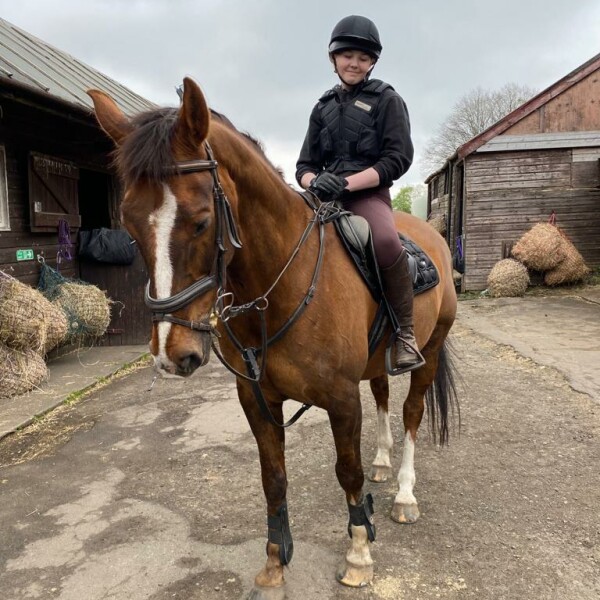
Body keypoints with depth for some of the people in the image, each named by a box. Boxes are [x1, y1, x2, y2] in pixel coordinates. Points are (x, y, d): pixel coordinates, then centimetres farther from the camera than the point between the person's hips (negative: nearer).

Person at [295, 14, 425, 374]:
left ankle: (406, 335, -22)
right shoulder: (323, 107, 19)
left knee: (386, 241, -37)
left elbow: (398, 158, -6)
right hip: (324, 197, 5)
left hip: (369, 194, -5)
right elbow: (305, 164, 16)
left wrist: (347, 182, -19)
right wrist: (314, 181, -11)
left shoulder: (386, 99, 6)